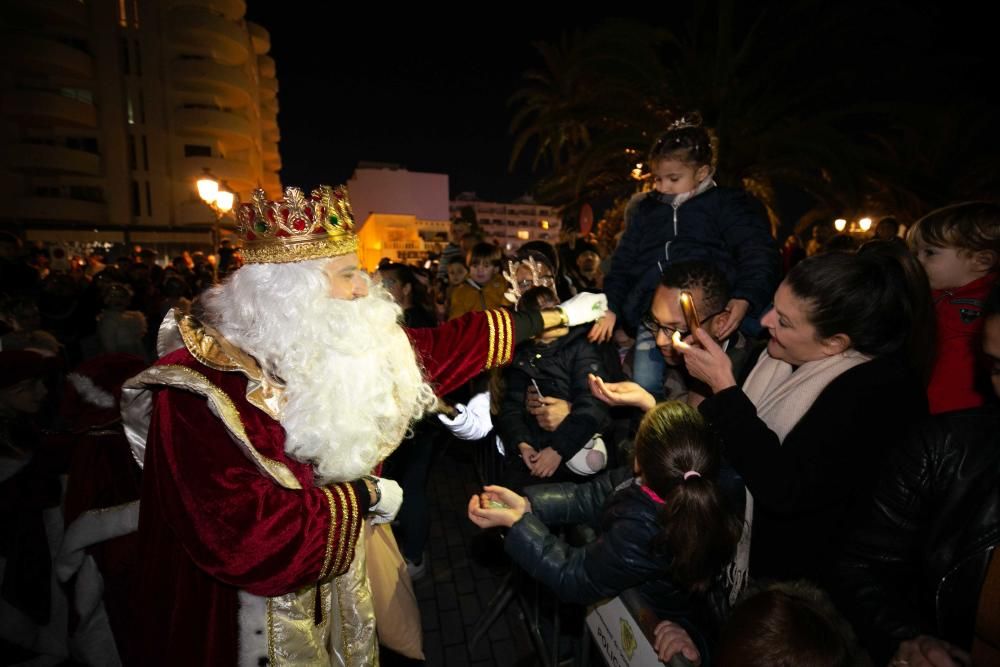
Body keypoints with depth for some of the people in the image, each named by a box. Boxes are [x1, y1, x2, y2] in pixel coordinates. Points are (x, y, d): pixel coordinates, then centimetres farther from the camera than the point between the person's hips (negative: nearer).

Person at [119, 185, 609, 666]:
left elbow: (440, 347, -2)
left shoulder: (339, 344, -7)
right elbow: (241, 536, -32)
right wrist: (364, 497, -23)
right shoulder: (200, 387, -29)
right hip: (262, 620, -6)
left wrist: (555, 316, 2)